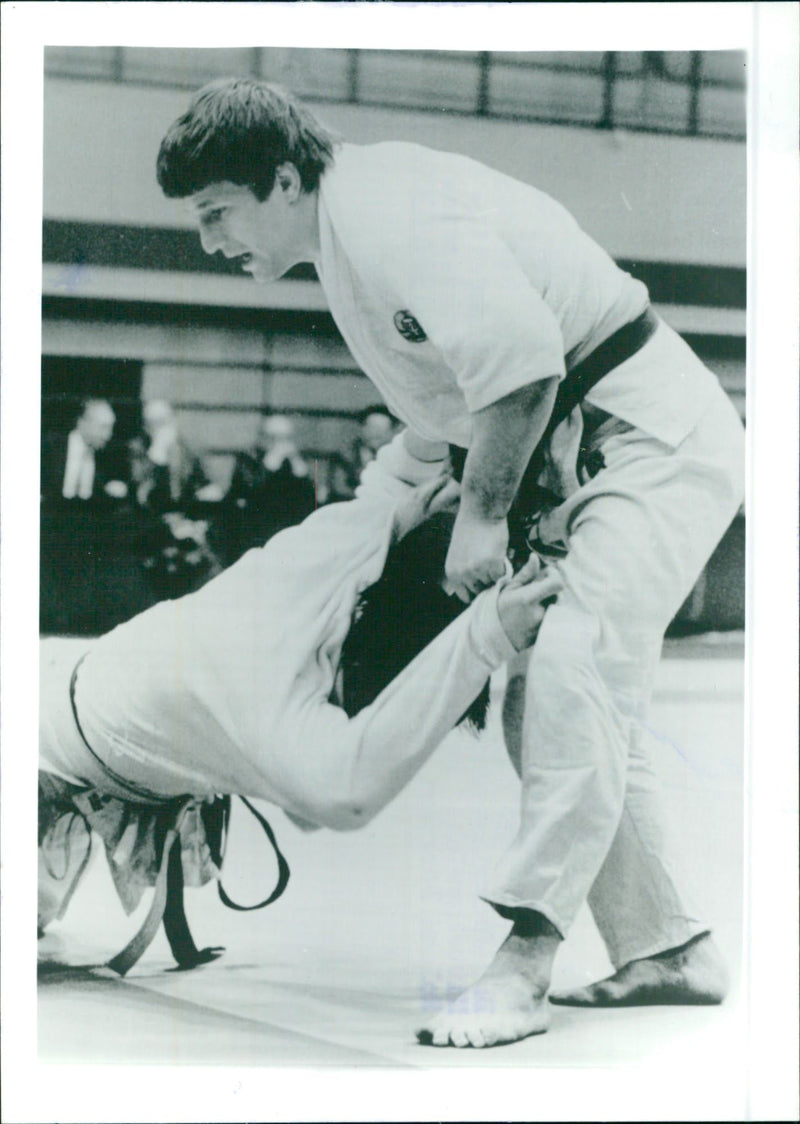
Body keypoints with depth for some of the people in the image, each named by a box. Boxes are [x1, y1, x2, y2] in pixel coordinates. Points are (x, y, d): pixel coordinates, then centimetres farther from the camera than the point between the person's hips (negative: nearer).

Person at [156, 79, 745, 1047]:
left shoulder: (388, 211, -20)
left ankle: (520, 965, -29)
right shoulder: (347, 243, 12)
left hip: (656, 441, -11)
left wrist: (481, 516, -17)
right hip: (576, 464, 11)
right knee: (545, 710, 11)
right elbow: (445, 412, 21)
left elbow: (521, 362, -28)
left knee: (573, 671, -25)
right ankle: (666, 949, 19)